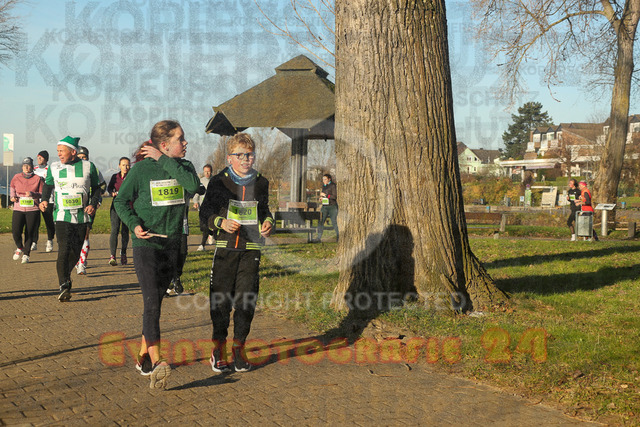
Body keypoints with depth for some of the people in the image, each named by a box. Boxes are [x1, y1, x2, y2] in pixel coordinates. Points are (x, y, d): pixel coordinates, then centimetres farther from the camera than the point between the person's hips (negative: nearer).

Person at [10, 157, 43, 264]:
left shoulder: (37, 178, 0)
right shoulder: (16, 177, 6)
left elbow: (42, 194, 2)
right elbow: (12, 187, 25)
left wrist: (33, 194, -17)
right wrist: (13, 196, 6)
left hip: (33, 210, -1)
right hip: (18, 209, 1)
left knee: (30, 233, 0)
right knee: (16, 232, -8)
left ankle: (26, 255, 13)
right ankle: (19, 248, 20)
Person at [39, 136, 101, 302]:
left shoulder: (88, 167, 2)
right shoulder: (54, 167, 4)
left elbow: (96, 188, 11)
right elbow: (48, 185, 20)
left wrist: (93, 204, -5)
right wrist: (44, 200, 2)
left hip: (82, 217, 1)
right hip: (62, 216, -1)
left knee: (76, 251, 10)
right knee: (64, 250, -16)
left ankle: (66, 275, 36)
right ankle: (64, 287, -19)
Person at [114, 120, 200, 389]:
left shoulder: (183, 166, 3)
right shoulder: (141, 168, -7)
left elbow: (193, 186, -19)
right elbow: (121, 201, 1)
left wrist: (165, 161, -17)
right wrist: (134, 225, -15)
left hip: (171, 245, 5)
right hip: (146, 244, -5)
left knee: (157, 302, 12)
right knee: (151, 302, -14)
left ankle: (143, 357, 25)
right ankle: (156, 363, -20)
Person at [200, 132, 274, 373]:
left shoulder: (260, 183, 9)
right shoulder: (219, 182, -1)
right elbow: (205, 212, 1)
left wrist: (268, 222, 0)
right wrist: (221, 222, -17)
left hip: (251, 248, 2)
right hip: (225, 247, -2)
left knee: (247, 299, 2)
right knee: (221, 299, 0)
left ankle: (239, 347, 15)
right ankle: (219, 347, 13)